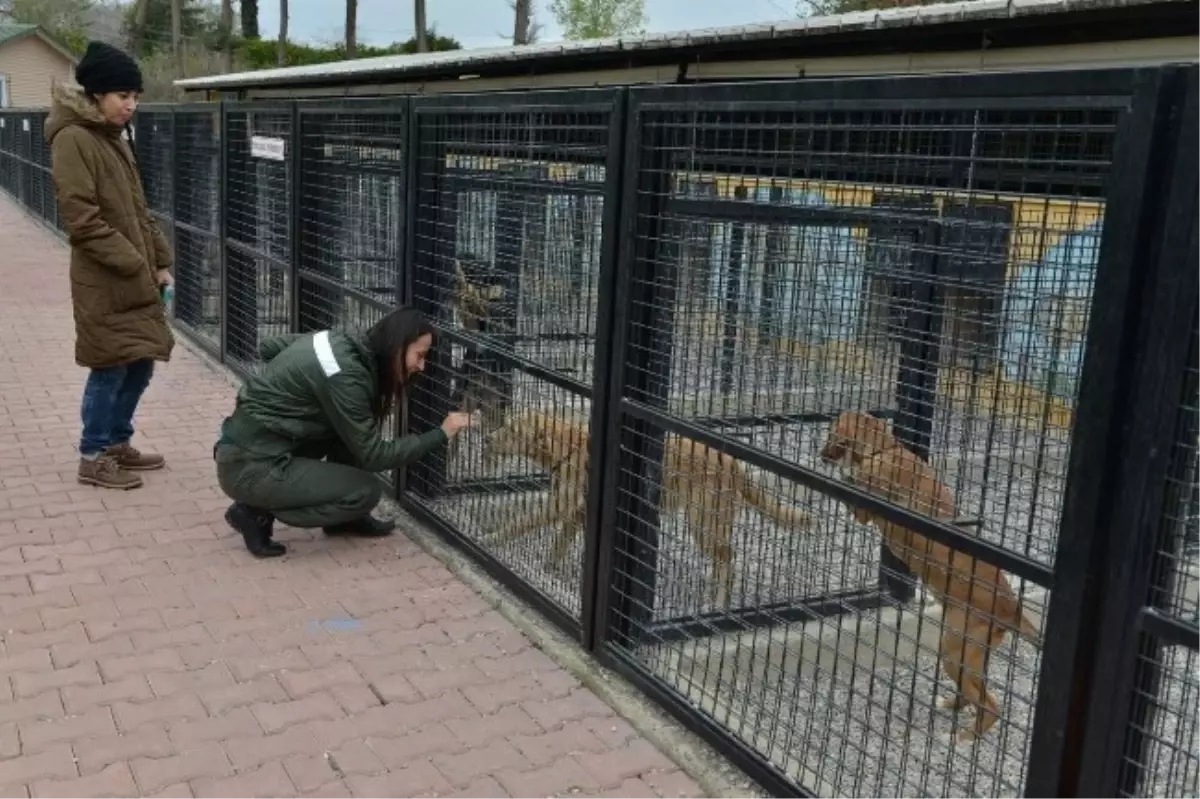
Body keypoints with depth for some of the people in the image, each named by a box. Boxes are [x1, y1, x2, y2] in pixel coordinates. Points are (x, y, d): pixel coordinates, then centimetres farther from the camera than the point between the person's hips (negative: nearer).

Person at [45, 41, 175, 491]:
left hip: (137, 277, 8)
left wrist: (160, 261, 10)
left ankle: (117, 442, 28)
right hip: (104, 281, -8)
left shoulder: (115, 138, 15)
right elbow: (82, 220, -18)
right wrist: (134, 265, -18)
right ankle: (93, 458, 12)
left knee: (139, 364, 13)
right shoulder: (73, 139, -12)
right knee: (111, 368, -2)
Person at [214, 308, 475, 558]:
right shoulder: (345, 376, -23)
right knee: (367, 491, -8)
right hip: (250, 467, -9)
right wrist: (441, 434, -13)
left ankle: (345, 518, 16)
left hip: (246, 442, 9)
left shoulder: (338, 342, 2)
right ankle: (257, 513, -2)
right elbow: (372, 456, -16)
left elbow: (267, 348, 16)